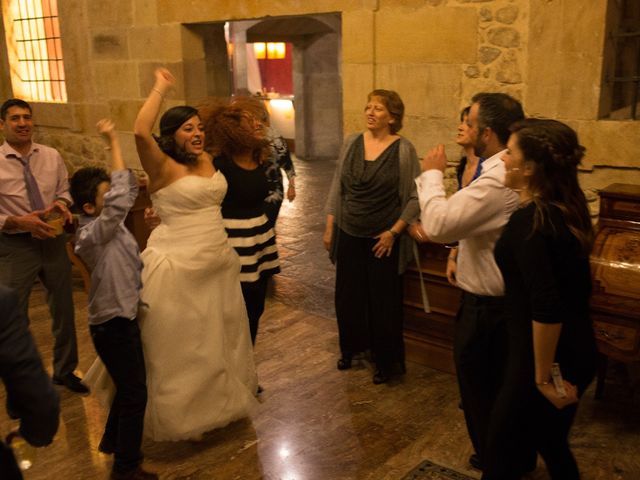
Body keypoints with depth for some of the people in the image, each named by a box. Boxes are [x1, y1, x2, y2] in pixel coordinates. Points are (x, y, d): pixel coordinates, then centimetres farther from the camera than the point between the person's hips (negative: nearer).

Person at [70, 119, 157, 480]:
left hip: (124, 317, 9)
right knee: (135, 393, 3)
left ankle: (113, 440, 46)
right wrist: (114, 142, -32)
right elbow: (120, 199, -37)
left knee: (129, 386, 24)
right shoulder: (92, 234, -25)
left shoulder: (111, 223, 2)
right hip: (113, 324, -9)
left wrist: (118, 146, 4)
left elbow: (128, 191, 14)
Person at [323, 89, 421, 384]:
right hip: (349, 236, 4)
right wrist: (329, 228, 6)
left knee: (384, 302, 7)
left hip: (383, 241, -4)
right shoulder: (352, 143, 2)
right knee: (348, 297, 14)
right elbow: (337, 188, 8)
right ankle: (351, 348, 37)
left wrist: (393, 232, -12)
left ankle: (385, 361, 26)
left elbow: (415, 197, -9)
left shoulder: (403, 149, -10)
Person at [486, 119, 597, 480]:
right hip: (576, 352, 8)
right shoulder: (566, 207, 3)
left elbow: (546, 308, -29)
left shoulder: (529, 220, -23)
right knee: (552, 445, 24)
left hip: (551, 358, -8)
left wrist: (543, 376, -20)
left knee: (503, 446, 11)